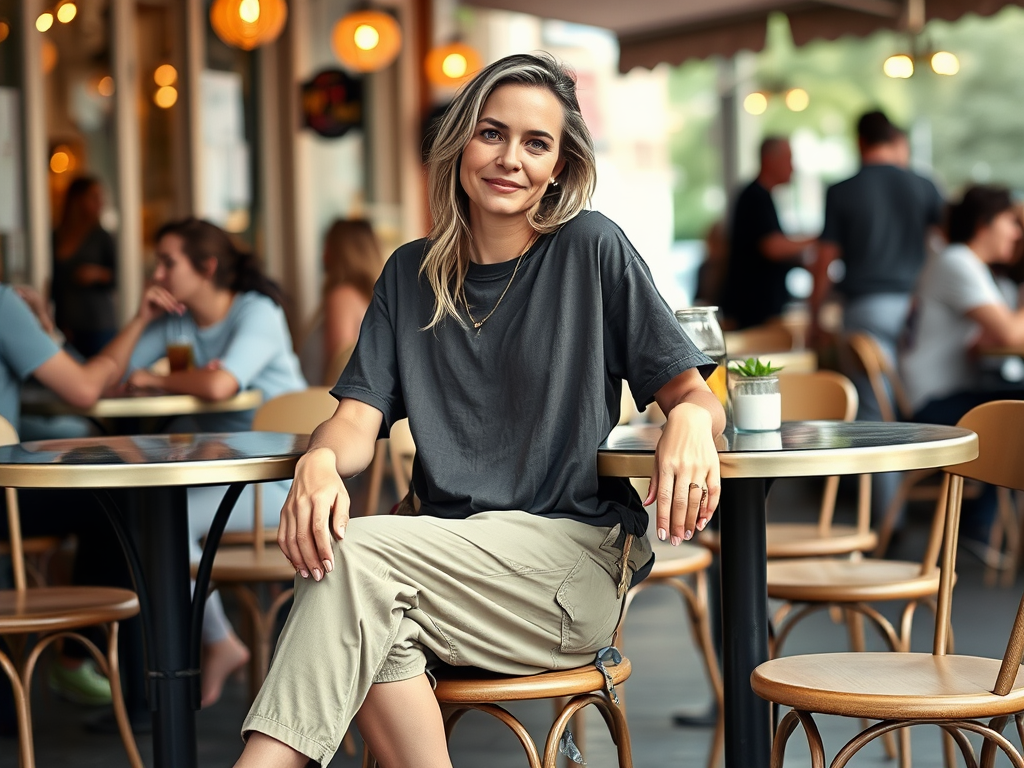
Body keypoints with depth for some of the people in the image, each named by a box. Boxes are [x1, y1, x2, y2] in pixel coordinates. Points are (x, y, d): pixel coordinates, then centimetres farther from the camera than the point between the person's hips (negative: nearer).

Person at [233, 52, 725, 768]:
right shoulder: (411, 274, 14)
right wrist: (320, 460, -20)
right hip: (449, 560, 3)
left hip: (576, 556, -3)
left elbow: (693, 393, 1)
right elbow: (360, 416, 4)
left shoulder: (592, 249, 2)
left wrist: (691, 421, -25)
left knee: (357, 556, -28)